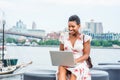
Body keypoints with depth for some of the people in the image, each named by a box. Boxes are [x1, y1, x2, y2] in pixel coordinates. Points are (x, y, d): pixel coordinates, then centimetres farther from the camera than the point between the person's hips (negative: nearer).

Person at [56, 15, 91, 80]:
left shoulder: (85, 38, 1)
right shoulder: (63, 37, 9)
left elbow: (86, 55, -3)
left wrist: (75, 61, -21)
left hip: (80, 65, -2)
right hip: (66, 65, 2)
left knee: (75, 72, -37)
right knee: (61, 68, -35)